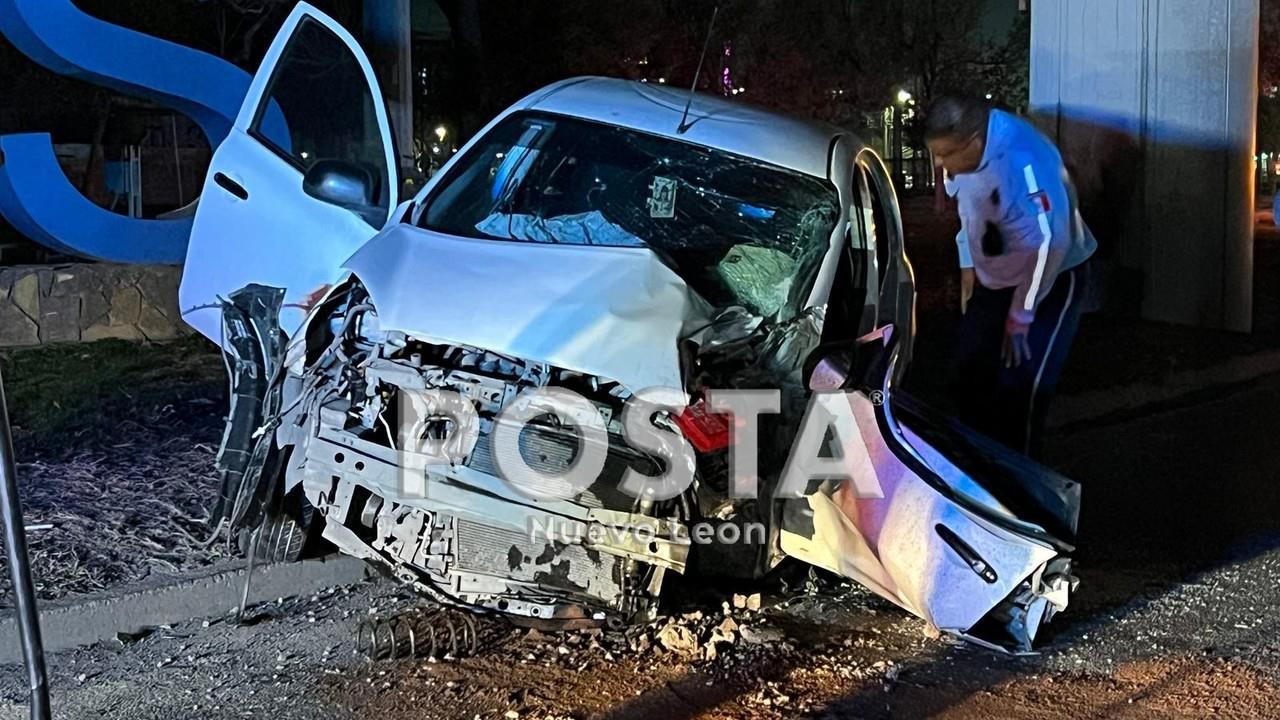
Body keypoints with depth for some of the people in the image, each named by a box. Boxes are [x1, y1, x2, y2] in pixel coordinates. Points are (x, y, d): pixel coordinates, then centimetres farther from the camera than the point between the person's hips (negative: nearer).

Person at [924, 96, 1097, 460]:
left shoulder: (1021, 160, -36)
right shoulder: (964, 148, -11)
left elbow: (1049, 243, -35)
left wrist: (1021, 318, -25)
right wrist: (969, 267, 12)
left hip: (1052, 279, -7)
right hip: (994, 279, 8)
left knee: (1022, 388, -9)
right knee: (971, 372, 12)